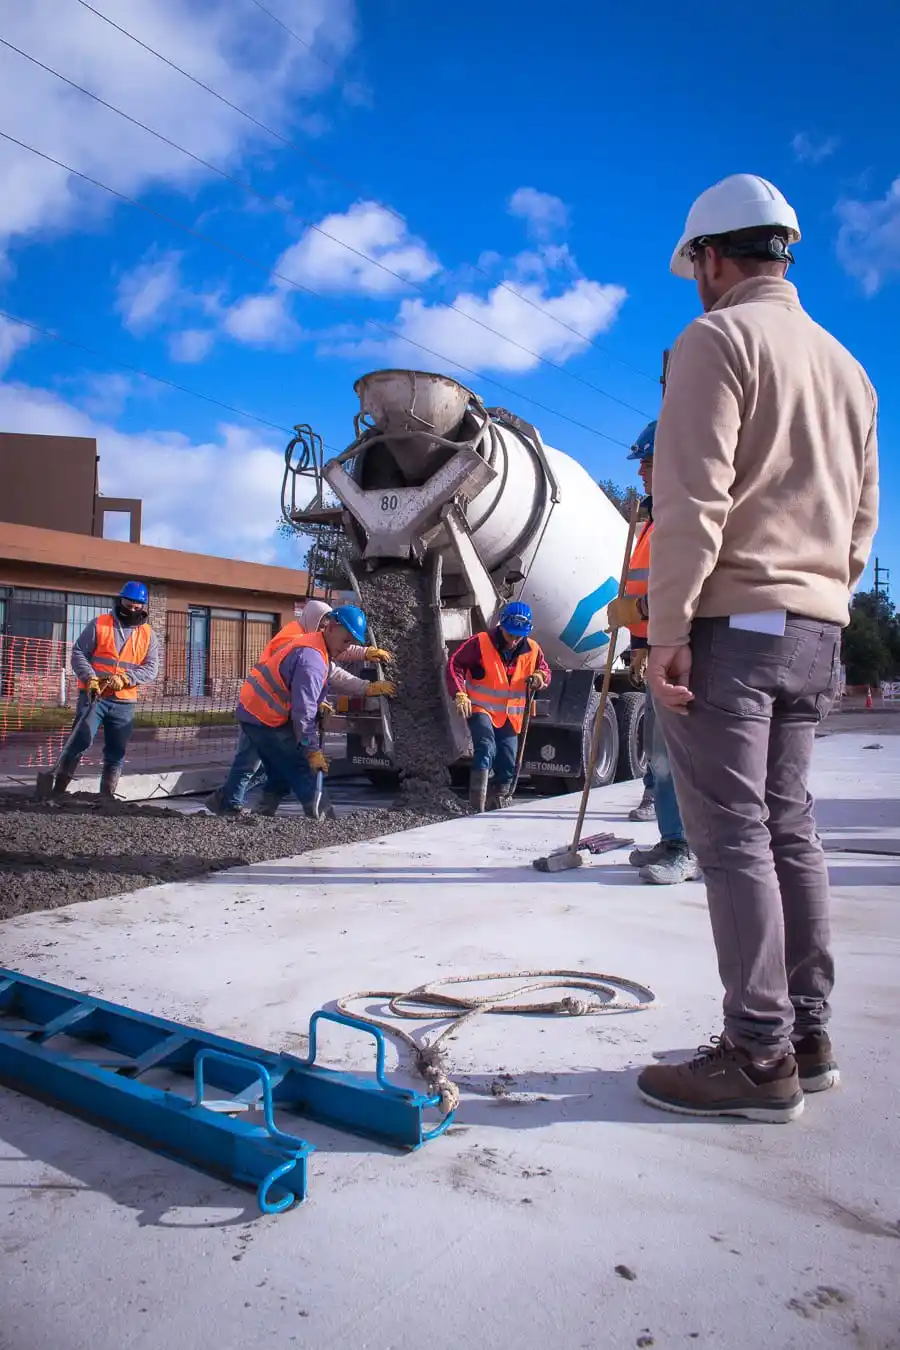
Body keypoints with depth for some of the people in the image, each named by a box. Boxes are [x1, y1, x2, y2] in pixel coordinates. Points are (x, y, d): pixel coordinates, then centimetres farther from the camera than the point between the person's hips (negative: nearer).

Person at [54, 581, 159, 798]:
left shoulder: (148, 635, 6)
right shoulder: (99, 624, 2)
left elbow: (151, 669, -1)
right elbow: (79, 653, 1)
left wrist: (125, 678, -18)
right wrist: (89, 677, -16)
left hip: (124, 702, 3)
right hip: (93, 695, -3)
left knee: (116, 753, 7)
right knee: (81, 740, -15)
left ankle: (107, 796, 17)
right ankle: (58, 789, -3)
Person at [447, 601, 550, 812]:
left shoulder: (532, 650, -2)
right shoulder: (480, 643, -15)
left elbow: (545, 671, 13)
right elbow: (455, 665, -11)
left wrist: (539, 678, -12)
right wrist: (460, 695, -23)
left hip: (510, 715, 5)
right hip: (480, 709, -5)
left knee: (508, 764, 7)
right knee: (486, 748, -29)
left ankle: (499, 802, 31)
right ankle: (478, 801, -27)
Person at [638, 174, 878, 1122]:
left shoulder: (717, 339, -4)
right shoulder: (844, 365, 20)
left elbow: (692, 499, -16)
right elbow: (862, 517, 20)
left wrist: (666, 629, -16)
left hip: (730, 621, -8)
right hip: (815, 629, 8)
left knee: (733, 835, -5)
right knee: (788, 830, 11)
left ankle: (760, 1055, 0)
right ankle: (807, 1036, 19)